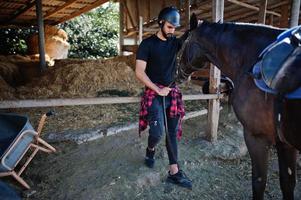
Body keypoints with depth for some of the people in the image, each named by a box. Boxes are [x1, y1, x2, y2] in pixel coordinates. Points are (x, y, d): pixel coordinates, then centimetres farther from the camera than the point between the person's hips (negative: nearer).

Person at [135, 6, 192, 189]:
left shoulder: (175, 42, 9)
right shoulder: (148, 43, -6)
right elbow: (139, 72, -11)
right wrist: (158, 90, -14)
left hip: (173, 92, 5)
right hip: (154, 93, -5)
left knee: (172, 132, 6)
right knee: (158, 131, -14)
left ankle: (174, 172, 15)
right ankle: (150, 150, 23)